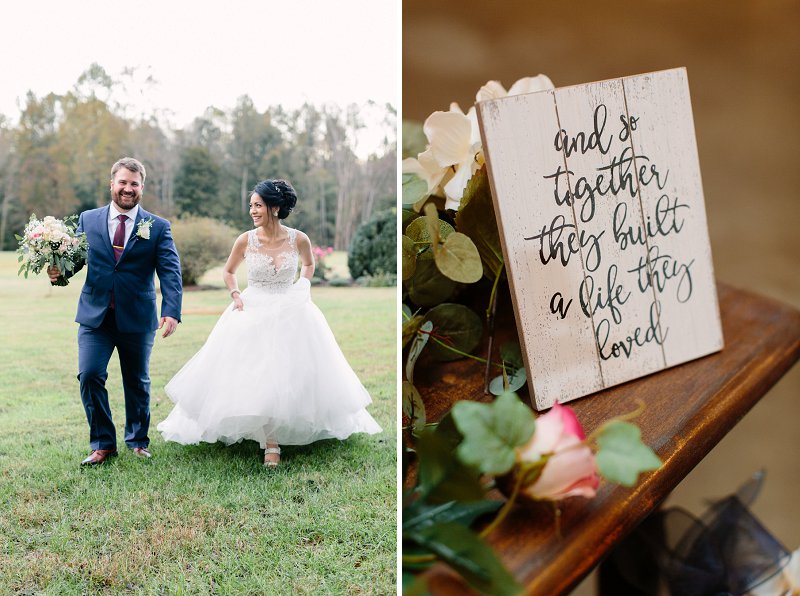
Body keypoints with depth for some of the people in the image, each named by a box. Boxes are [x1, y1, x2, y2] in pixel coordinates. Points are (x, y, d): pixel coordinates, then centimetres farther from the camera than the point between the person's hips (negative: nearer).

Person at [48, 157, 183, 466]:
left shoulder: (158, 227, 0)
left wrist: (172, 311, -24)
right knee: (89, 375, -9)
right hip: (95, 315, 1)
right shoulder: (88, 220, 7)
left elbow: (171, 272, -10)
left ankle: (138, 441, 30)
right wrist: (58, 270, -17)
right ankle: (103, 443, 7)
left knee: (137, 382, 11)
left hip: (137, 319, -1)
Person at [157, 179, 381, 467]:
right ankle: (270, 442, 2)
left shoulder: (299, 239, -9)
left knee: (292, 373, 2)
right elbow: (228, 272, 11)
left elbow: (309, 264, 15)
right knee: (256, 375, -6)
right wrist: (236, 295, -4)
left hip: (290, 312, 0)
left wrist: (301, 288, 2)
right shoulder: (245, 240, -7)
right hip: (252, 313, 0)